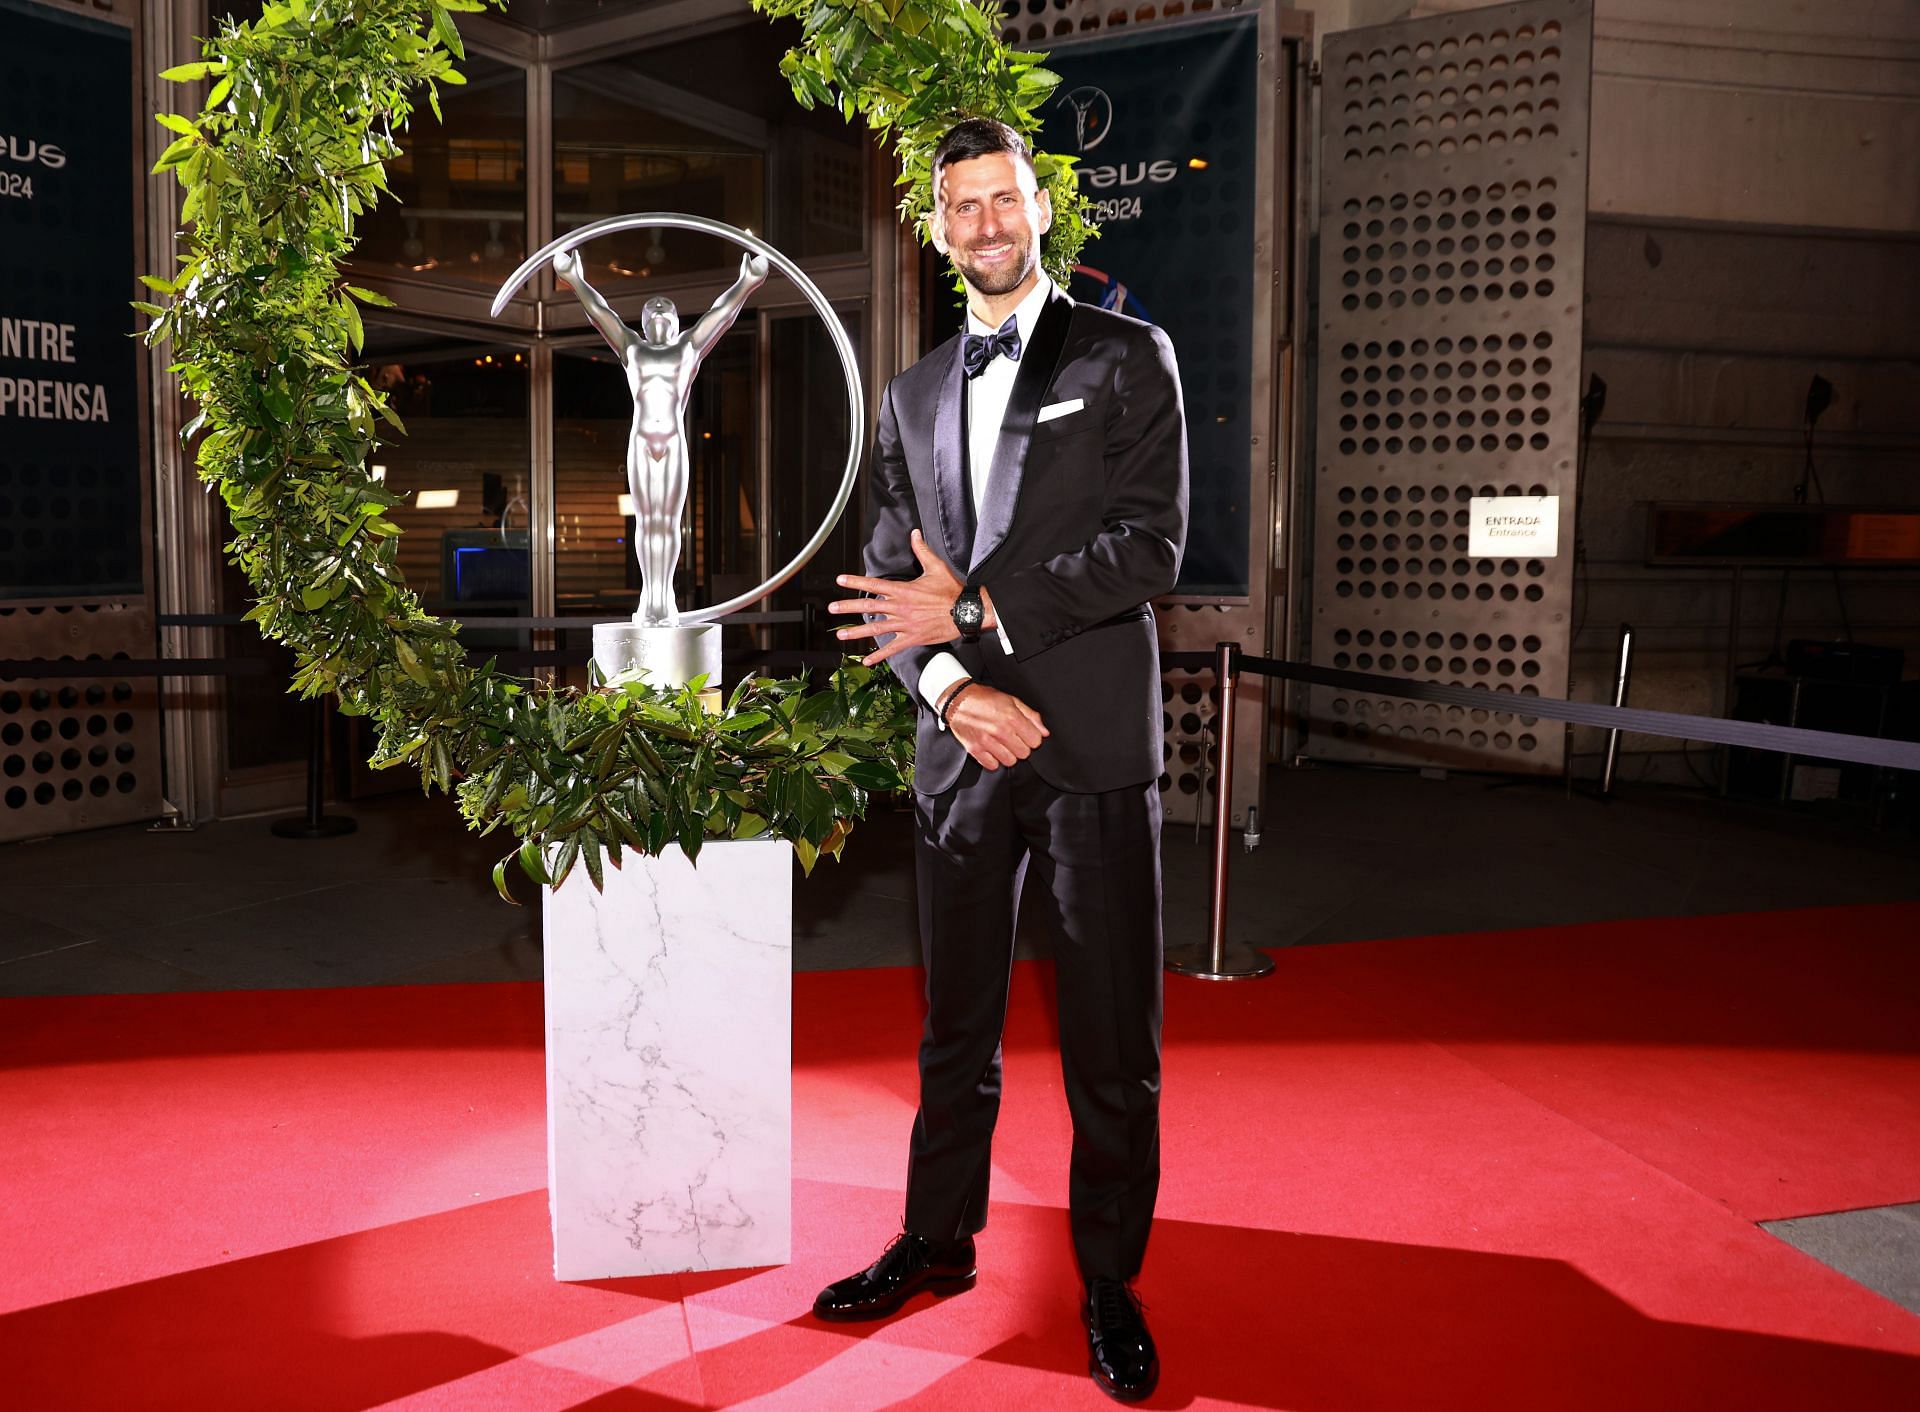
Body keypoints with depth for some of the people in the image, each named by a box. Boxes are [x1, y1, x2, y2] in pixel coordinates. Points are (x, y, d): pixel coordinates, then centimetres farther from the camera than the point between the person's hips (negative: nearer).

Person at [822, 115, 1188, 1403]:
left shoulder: (1128, 358, 1)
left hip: (1096, 748, -4)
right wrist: (951, 686, -10)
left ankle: (1110, 1282, 22)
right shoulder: (915, 396, 15)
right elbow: (890, 581, 10)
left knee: (1114, 1042, 4)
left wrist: (973, 606, -15)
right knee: (956, 1026, 16)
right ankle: (939, 1241, 33)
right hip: (964, 752, 4)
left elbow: (1153, 545, -10)